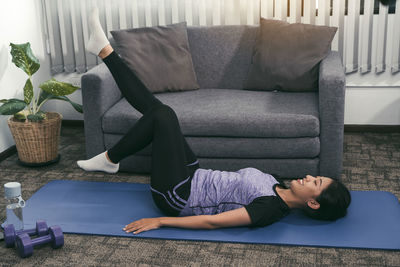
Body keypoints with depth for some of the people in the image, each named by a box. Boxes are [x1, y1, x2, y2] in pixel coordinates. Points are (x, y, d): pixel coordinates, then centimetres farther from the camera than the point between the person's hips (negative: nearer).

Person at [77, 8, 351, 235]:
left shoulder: (271, 208, -23)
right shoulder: (275, 186, 4)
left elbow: (213, 222, -27)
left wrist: (159, 221, -26)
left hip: (176, 196, -7)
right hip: (193, 179, 7)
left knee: (163, 115, -19)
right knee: (157, 109, -1)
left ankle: (110, 160, 1)